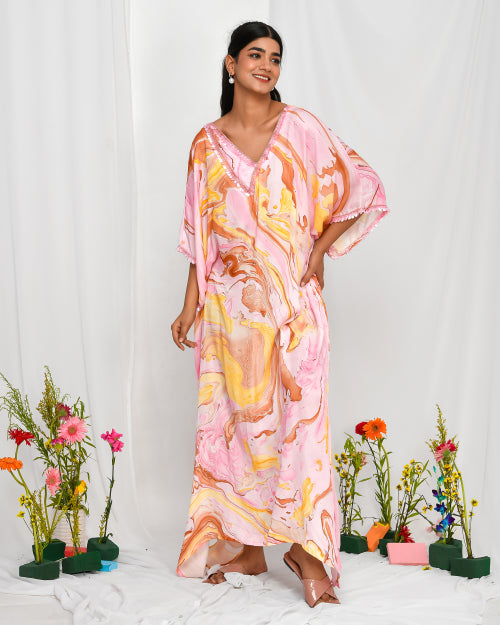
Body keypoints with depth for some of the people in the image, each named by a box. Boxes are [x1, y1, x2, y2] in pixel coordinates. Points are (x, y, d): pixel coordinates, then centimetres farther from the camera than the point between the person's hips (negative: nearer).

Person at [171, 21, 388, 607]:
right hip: (231, 302, 2)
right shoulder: (208, 143, 7)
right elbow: (200, 235, 10)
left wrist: (321, 249, 0)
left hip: (292, 298, -2)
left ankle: (305, 545, 3)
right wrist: (190, 307, 7)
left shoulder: (300, 128, 2)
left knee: (298, 415, -7)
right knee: (239, 417, 5)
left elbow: (366, 191, 4)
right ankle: (247, 547, 17)